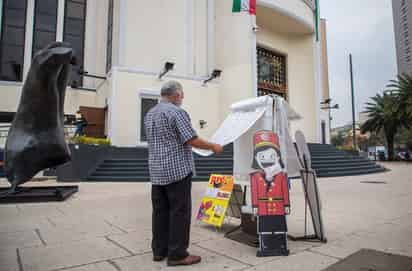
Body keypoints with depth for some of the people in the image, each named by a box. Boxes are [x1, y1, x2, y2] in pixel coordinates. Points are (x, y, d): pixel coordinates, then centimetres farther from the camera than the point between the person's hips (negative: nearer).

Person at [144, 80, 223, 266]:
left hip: (157, 171, 9)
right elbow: (191, 140, -17)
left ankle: (159, 250, 21)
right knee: (179, 212, 0)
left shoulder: (149, 114, 15)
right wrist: (213, 147, -3)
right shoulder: (176, 112, -12)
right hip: (177, 170, -8)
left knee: (160, 212, 12)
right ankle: (177, 254, 6)